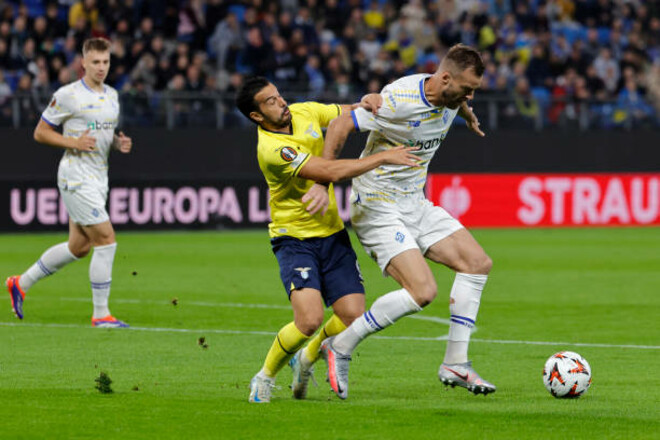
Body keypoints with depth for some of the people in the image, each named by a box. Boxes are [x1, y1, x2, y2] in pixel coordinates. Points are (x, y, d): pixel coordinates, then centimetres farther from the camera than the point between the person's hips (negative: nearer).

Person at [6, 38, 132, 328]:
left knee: (79, 247, 13)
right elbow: (40, 133, -6)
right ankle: (101, 314, -3)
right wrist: (73, 142, -19)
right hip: (76, 177, -9)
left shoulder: (112, 95, 12)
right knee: (106, 241, -12)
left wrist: (119, 143, 3)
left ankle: (22, 283, 29)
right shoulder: (67, 95, -11)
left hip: (99, 178, 9)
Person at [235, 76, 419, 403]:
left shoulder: (305, 112, -1)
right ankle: (264, 378, 4)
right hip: (294, 238, -6)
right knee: (310, 320, -22)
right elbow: (331, 172, -27)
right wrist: (384, 158, -22)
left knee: (353, 316, -5)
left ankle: (306, 360, 25)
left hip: (332, 233, 6)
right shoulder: (271, 148, -24)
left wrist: (364, 105, -9)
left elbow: (349, 115, 15)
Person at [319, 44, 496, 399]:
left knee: (477, 262, 1)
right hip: (378, 207, -9)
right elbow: (341, 126, -23)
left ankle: (455, 364, 6)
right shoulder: (400, 100, -25)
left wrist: (467, 115, 45)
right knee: (422, 291, -20)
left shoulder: (449, 98, 0)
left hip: (415, 203, 9)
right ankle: (340, 348, -6)